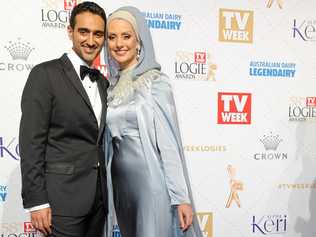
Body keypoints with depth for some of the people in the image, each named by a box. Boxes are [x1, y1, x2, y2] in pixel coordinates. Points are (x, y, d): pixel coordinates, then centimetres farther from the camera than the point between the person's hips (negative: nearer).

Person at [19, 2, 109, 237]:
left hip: (99, 195, 6)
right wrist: (36, 201, -15)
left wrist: (106, 191, 13)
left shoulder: (103, 83, 12)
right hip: (63, 196, -6)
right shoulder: (45, 74, -8)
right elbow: (31, 142, -12)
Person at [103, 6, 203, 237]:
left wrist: (182, 197, -14)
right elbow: (109, 141, 13)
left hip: (151, 181, -6)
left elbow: (169, 142, -12)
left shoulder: (156, 82, -9)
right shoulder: (112, 87, 8)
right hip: (120, 182, 6)